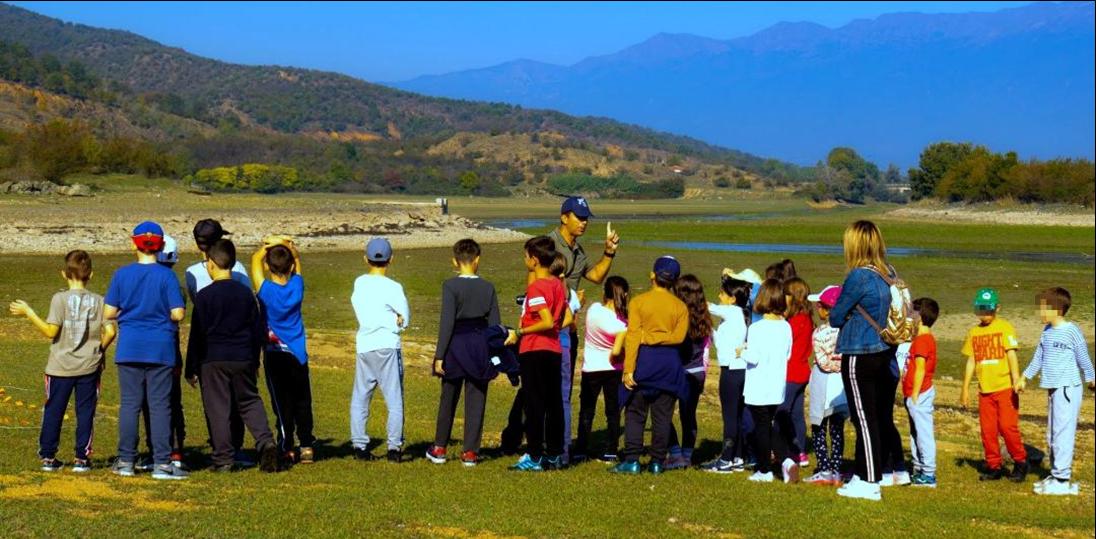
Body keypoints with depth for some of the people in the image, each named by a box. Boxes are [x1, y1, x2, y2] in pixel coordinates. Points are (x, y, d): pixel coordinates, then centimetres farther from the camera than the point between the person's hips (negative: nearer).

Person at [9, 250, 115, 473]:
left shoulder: (60, 299, -8)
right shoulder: (98, 301, -1)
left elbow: (51, 331, -13)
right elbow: (110, 332, -6)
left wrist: (28, 312, -4)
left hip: (60, 367, -1)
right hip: (89, 367, 1)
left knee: (53, 412, 9)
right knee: (85, 412, 7)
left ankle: (48, 457, 13)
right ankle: (82, 458, 7)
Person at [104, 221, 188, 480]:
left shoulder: (122, 274, -1)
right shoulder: (166, 275, -6)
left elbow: (108, 313, -1)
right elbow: (178, 313, -11)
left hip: (130, 348, 2)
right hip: (160, 349, -1)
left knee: (129, 403, 7)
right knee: (160, 405, 2)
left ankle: (126, 461, 11)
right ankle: (162, 463, 2)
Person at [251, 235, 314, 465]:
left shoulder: (265, 290, -13)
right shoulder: (297, 286, -7)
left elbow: (255, 259, 1)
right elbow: (297, 257, 9)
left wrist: (270, 245, -2)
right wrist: (287, 243, -7)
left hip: (274, 354, -2)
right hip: (298, 353, 2)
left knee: (282, 403, 2)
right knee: (302, 402, 13)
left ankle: (287, 450, 1)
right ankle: (306, 446, 15)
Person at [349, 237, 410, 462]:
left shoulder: (359, 283, 5)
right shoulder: (393, 288, -9)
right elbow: (405, 319, -4)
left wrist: (392, 320, 0)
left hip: (364, 347, 4)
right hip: (388, 346, -4)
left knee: (360, 398, 12)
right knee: (394, 399, 2)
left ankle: (359, 445, 8)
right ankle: (394, 448, 0)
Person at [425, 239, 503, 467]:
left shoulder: (450, 286, -11)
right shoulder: (488, 287, -1)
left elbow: (447, 323, -13)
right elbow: (495, 324, 2)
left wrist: (439, 355, -9)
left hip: (456, 345, -2)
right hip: (481, 345, 2)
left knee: (448, 399, 12)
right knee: (476, 401, 7)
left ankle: (439, 448, 22)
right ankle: (470, 452, 10)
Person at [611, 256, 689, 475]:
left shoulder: (638, 302, -5)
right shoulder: (680, 306, 1)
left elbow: (632, 337, -10)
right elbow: (679, 336, -11)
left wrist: (628, 369, -12)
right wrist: (658, 337, -4)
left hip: (644, 359, -2)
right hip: (670, 363, 2)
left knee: (635, 413, 4)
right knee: (663, 415, 7)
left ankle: (632, 461, -1)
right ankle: (657, 461, 8)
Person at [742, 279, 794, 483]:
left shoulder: (756, 328, -18)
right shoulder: (786, 327, 1)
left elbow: (753, 357, -19)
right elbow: (788, 354, 9)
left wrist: (742, 352, 0)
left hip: (758, 388, -6)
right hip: (778, 387, 6)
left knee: (761, 426, 5)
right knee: (772, 425, 19)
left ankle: (764, 470, 11)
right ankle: (786, 460, 2)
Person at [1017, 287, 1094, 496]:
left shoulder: (1071, 331, -13)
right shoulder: (1047, 331, 10)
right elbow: (1038, 357, 19)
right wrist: (1025, 377, 20)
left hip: (1068, 388, -9)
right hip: (1053, 389, 9)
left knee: (1062, 433, -9)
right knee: (1052, 435, 14)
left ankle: (1062, 480, -7)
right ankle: (1055, 475, 23)